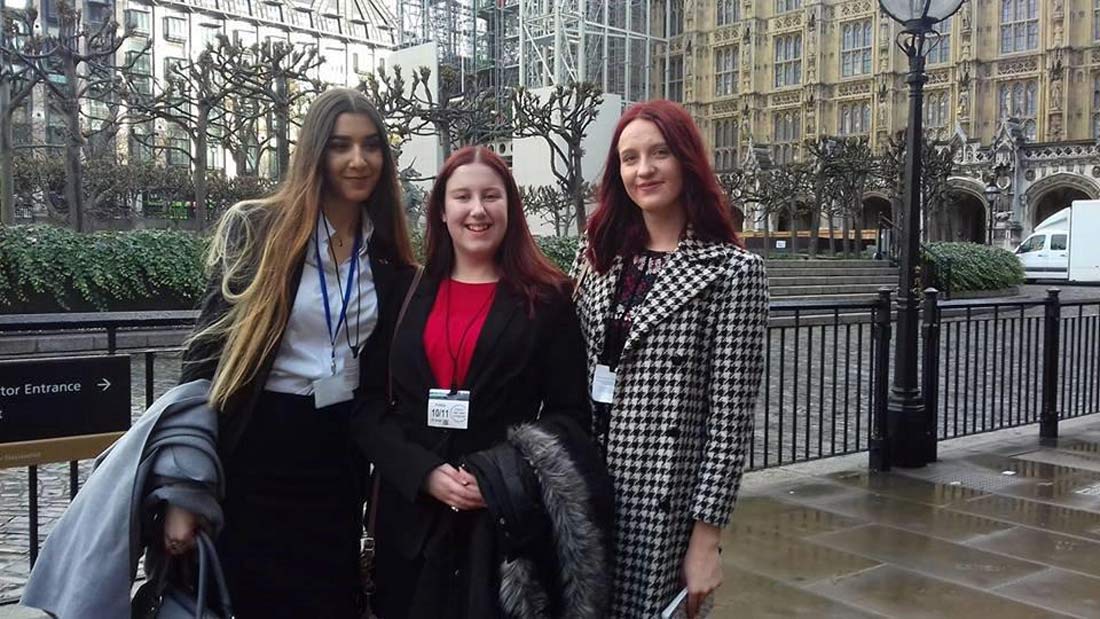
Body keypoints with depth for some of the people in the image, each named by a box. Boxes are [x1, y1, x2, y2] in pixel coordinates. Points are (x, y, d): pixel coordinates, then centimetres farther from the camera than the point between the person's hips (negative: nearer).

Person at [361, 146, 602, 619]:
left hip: (510, 517, -2)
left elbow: (571, 413, -3)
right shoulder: (409, 294, 6)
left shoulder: (549, 298, 0)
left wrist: (499, 475, -14)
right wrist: (425, 472, -11)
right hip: (411, 513, 2)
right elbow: (371, 406, 3)